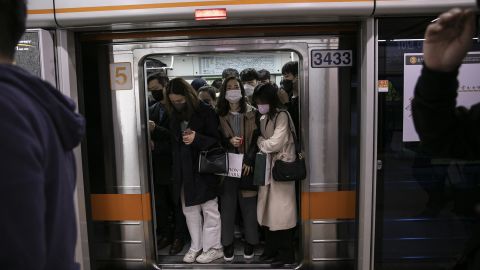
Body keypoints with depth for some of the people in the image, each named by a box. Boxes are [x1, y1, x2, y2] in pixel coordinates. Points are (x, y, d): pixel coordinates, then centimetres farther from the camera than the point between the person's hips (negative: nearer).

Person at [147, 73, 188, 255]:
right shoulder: (151, 110, 11)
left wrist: (156, 129, -25)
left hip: (174, 166, -6)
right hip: (156, 166, 6)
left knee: (177, 204, 7)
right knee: (159, 204, 13)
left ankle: (179, 237, 22)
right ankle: (165, 235, 29)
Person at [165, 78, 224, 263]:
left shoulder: (205, 112, -10)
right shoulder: (174, 115, 7)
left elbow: (217, 140, -9)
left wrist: (197, 138, -25)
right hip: (183, 171, 6)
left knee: (209, 210, 6)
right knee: (189, 210, 13)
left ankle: (214, 247, 20)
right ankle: (196, 246, 28)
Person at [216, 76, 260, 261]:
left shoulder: (252, 113, 3)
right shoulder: (220, 115, 5)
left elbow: (256, 139, 0)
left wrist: (249, 160, -10)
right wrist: (228, 141, -12)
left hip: (247, 165, 0)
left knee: (249, 205, 5)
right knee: (227, 205, 5)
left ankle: (250, 242, 21)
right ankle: (227, 243, 18)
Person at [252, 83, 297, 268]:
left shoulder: (282, 116, -12)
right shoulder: (263, 118, 12)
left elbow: (275, 143, -18)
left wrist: (259, 141, -4)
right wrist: (261, 143, -4)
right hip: (267, 167, 8)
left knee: (281, 211, 0)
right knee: (268, 210, 12)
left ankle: (286, 254, 14)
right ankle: (271, 249, 26)